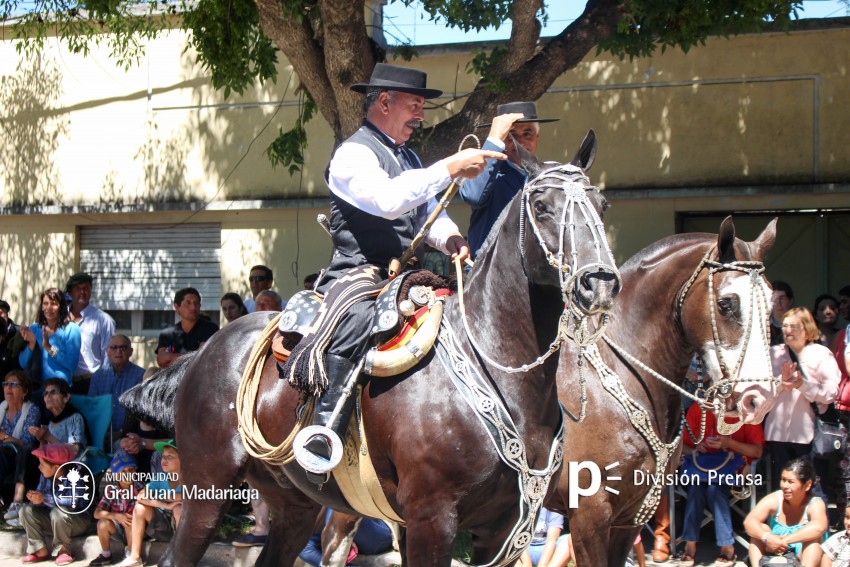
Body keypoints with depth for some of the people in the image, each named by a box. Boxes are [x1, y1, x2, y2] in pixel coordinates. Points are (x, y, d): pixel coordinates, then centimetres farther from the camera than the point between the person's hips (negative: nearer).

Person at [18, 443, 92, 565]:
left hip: (77, 521, -7)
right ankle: (40, 551, -9)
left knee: (57, 512, -36)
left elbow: (74, 501, -37)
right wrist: (34, 498, -30)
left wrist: (45, 498, -39)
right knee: (26, 510, -10)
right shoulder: (45, 477, -2)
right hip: (51, 522, 7)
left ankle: (63, 550, -15)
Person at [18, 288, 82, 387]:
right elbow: (23, 364, 10)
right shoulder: (34, 329, 14)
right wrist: (31, 344, -5)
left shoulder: (72, 329, 3)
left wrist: (49, 348, -13)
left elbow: (72, 365, -7)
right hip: (36, 385, 4)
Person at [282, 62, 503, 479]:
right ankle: (323, 432, -43)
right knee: (355, 317, -39)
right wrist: (450, 168, -23)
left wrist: (451, 238, -3)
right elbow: (388, 199, -25)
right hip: (361, 276, -9)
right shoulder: (353, 154, -6)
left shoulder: (409, 159, 23)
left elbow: (429, 214, 21)